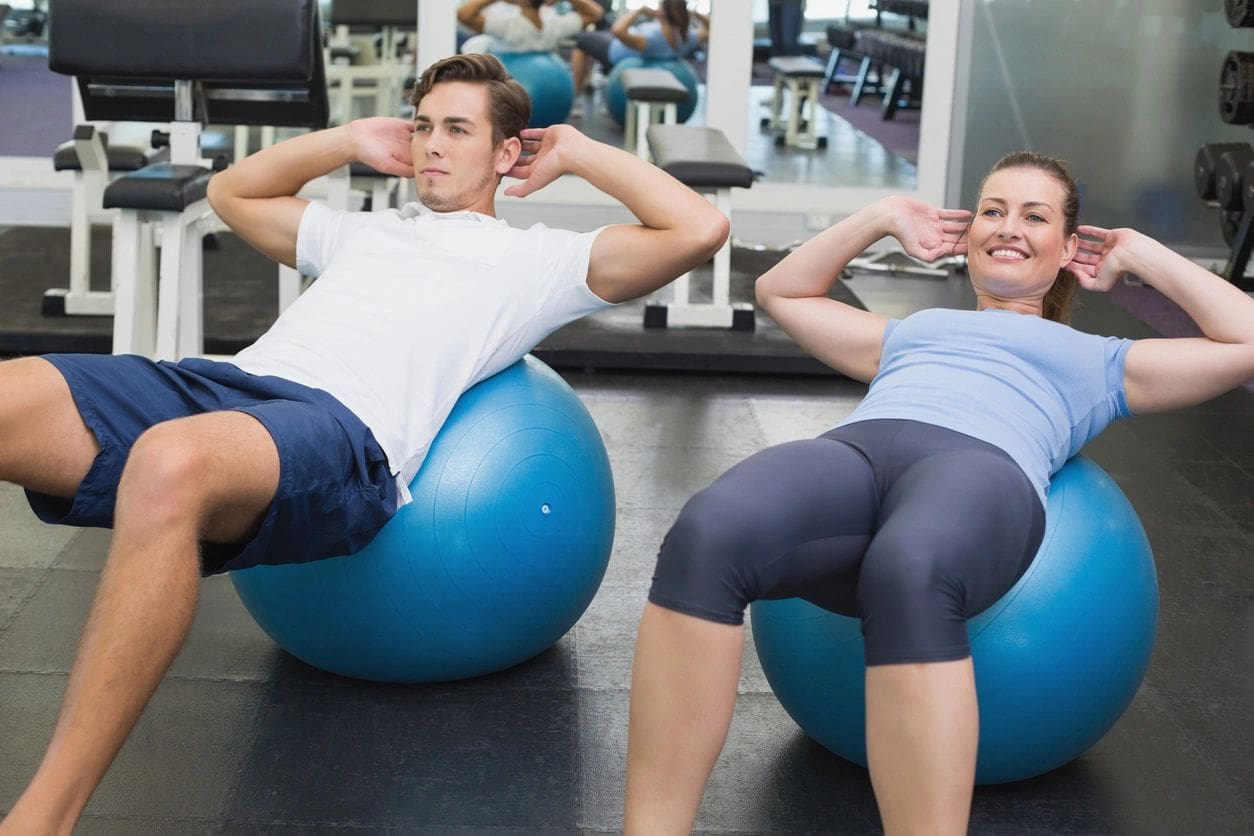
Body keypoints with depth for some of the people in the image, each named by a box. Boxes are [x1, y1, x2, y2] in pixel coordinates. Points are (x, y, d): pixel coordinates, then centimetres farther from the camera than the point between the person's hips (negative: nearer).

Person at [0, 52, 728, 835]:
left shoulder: (533, 257, 21)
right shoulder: (361, 230, 38)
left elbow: (699, 228, 12)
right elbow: (233, 191, 52)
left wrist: (581, 153, 23)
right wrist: (352, 141, 44)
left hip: (343, 430, -6)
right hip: (219, 383, 7)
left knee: (172, 465, -43)